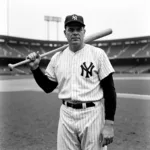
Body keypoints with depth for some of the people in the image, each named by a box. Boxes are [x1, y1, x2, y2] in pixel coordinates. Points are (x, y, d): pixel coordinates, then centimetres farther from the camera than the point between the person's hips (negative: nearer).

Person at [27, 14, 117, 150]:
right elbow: (47, 87, 14)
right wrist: (35, 67, -1)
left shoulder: (97, 53, -4)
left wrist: (109, 124, -11)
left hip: (92, 114, -3)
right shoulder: (57, 57, 7)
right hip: (66, 115, 4)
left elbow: (109, 89, -6)